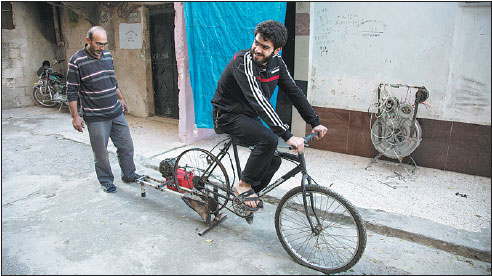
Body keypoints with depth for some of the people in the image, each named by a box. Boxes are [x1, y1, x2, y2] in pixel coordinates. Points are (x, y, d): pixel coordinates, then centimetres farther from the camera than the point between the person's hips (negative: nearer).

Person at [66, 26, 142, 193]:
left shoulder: (107, 55, 7)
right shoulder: (77, 61, -11)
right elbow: (72, 91, -9)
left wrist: (121, 98, 23)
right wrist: (75, 116, -11)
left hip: (116, 112, 6)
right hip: (95, 117, -6)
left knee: (126, 145, 11)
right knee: (101, 152, 5)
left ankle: (129, 174, 28)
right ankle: (106, 181, 23)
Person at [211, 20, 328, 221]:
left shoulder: (277, 63, -3)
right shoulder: (243, 61, -27)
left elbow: (294, 92, 2)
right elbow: (258, 100, -37)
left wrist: (315, 122, -6)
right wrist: (288, 136, -42)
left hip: (248, 117, 8)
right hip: (228, 116, -7)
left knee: (274, 159, 3)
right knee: (269, 140, -29)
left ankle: (248, 196, 23)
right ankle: (244, 186, -8)